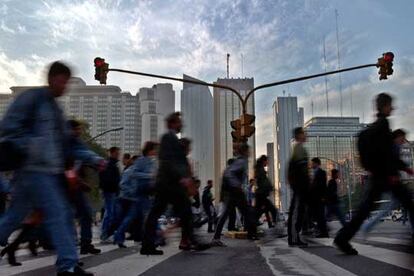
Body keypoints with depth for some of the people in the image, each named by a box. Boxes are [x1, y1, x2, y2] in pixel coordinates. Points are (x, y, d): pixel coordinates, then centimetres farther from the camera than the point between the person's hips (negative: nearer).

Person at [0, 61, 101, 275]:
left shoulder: (55, 108, 20)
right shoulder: (31, 98, -4)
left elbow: (68, 144, 18)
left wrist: (93, 158, 10)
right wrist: (31, 147, -22)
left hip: (50, 171, 8)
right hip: (34, 169, -8)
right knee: (57, 214, -11)